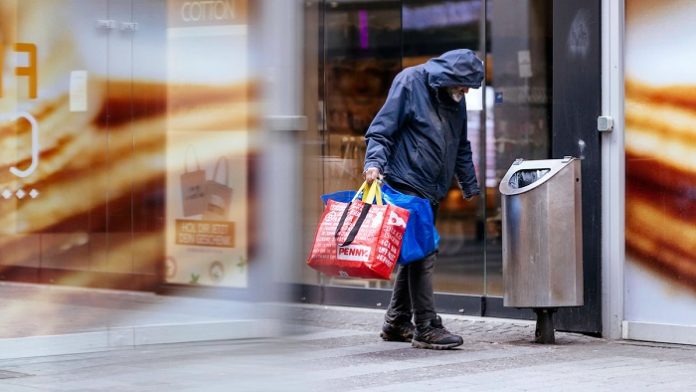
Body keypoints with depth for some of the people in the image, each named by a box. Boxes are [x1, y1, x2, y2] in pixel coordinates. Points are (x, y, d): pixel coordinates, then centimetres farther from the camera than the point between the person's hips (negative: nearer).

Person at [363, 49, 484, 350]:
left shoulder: (455, 99, 14)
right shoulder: (410, 82, -8)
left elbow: (461, 147, 26)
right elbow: (382, 129, -11)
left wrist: (470, 187, 28)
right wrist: (374, 163, -26)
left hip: (432, 190, 8)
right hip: (406, 185, -8)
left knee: (415, 255, 12)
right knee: (422, 255, -12)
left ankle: (396, 323, 22)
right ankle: (425, 327, -10)